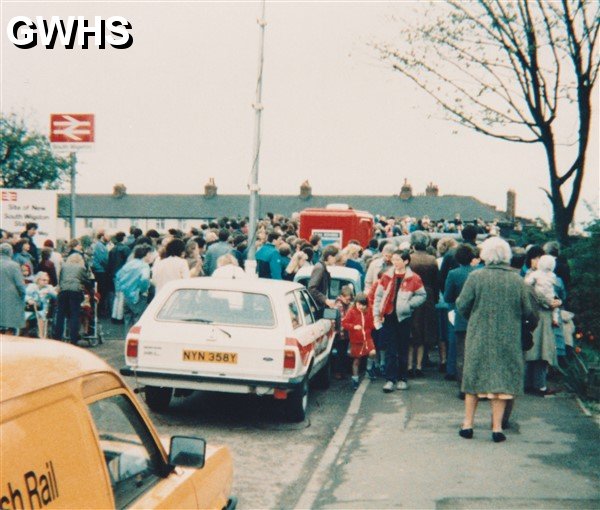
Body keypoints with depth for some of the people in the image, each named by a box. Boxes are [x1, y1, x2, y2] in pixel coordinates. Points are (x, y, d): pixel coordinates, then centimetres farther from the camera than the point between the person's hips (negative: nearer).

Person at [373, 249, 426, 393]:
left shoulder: (414, 278, -2)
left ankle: (402, 378, 19)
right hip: (388, 317, 1)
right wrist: (376, 315, 1)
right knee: (390, 350, 1)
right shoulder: (386, 276, 5)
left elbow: (422, 295, 2)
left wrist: (409, 304, -10)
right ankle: (390, 379, 3)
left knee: (403, 350, 9)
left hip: (404, 317, -1)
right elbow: (378, 296, 6)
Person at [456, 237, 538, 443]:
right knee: (502, 380, 9)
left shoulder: (476, 277, -10)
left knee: (474, 379, 12)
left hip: (478, 337, 0)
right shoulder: (517, 280, -5)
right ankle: (497, 428, 11)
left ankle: (468, 424, 17)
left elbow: (462, 305, -8)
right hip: (508, 339, 1)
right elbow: (528, 312, -1)